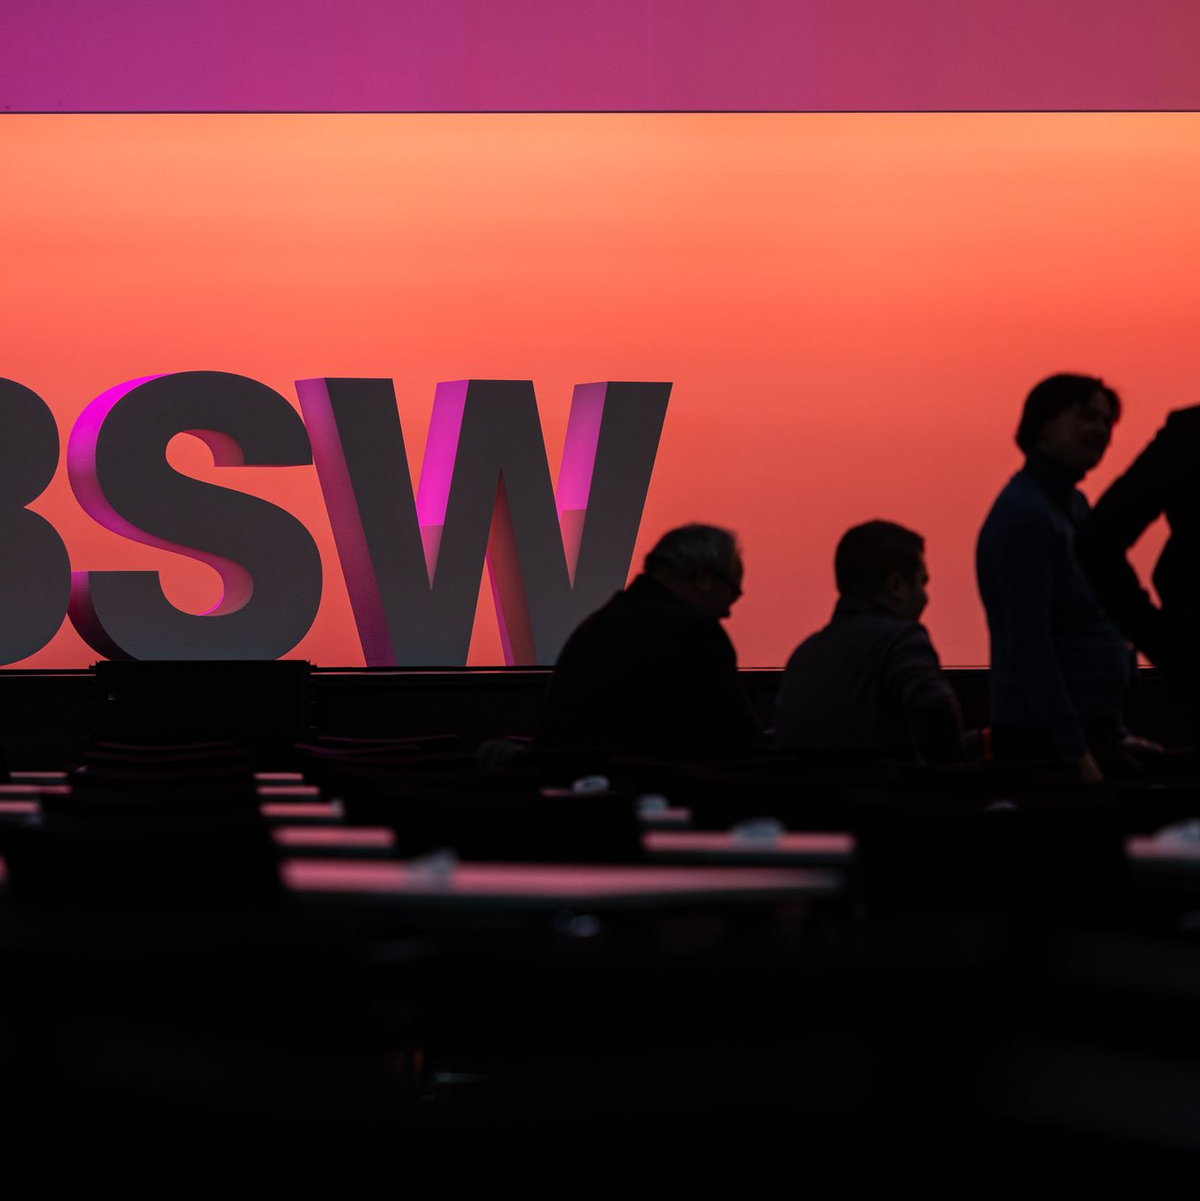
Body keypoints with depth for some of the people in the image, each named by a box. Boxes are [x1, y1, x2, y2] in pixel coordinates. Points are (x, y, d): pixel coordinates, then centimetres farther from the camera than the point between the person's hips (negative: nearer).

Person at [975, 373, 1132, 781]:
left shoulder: (1074, 506, 14)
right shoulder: (1023, 514, -14)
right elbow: (1029, 646, -20)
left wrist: (1113, 733, 16)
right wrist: (1076, 753, -23)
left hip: (1090, 728, 9)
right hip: (1043, 737, -9)